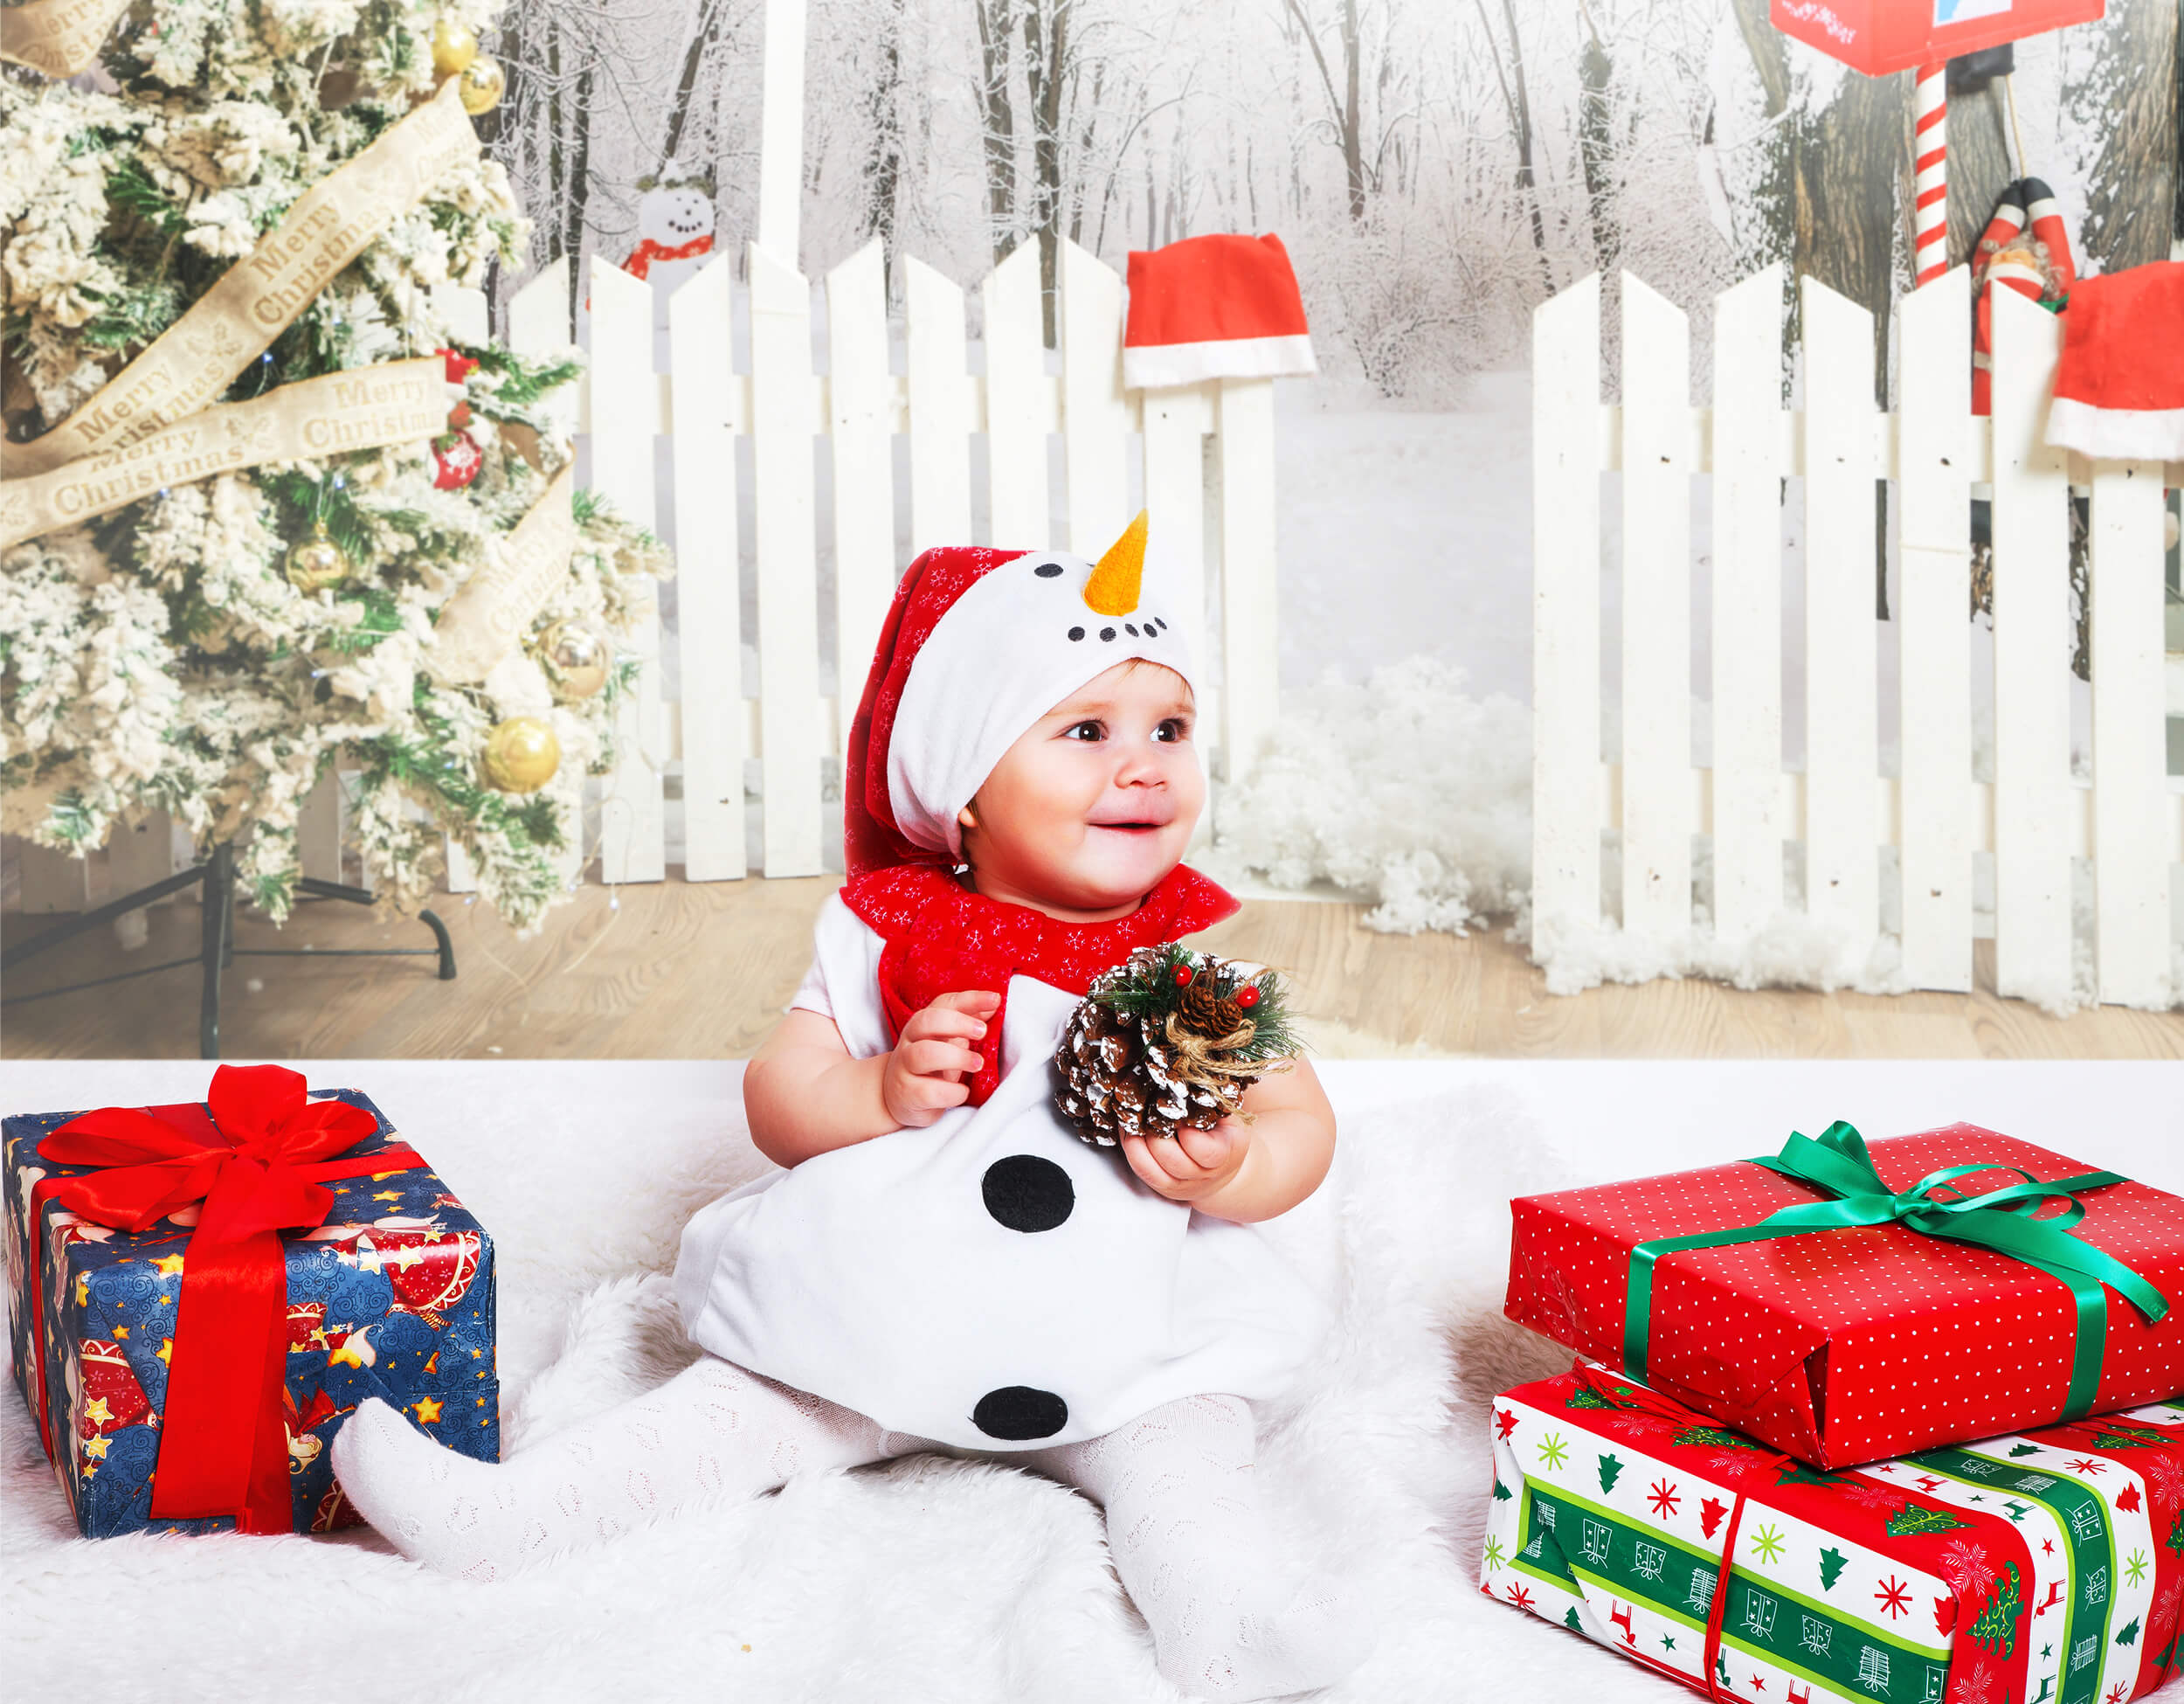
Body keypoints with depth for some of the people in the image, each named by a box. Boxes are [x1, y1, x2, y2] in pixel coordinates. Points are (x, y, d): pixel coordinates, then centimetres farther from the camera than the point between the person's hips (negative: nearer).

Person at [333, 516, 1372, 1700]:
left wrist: (1229, 1169, -25)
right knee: (750, 1396, -9)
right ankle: (505, 1516, -10)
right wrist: (882, 1093, -23)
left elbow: (1303, 1127, -1)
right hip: (878, 1312, 1)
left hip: (1128, 1336, 0)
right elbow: (776, 1101, -2)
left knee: (1185, 1431, -26)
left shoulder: (1200, 956, -2)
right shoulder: (887, 936, -2)